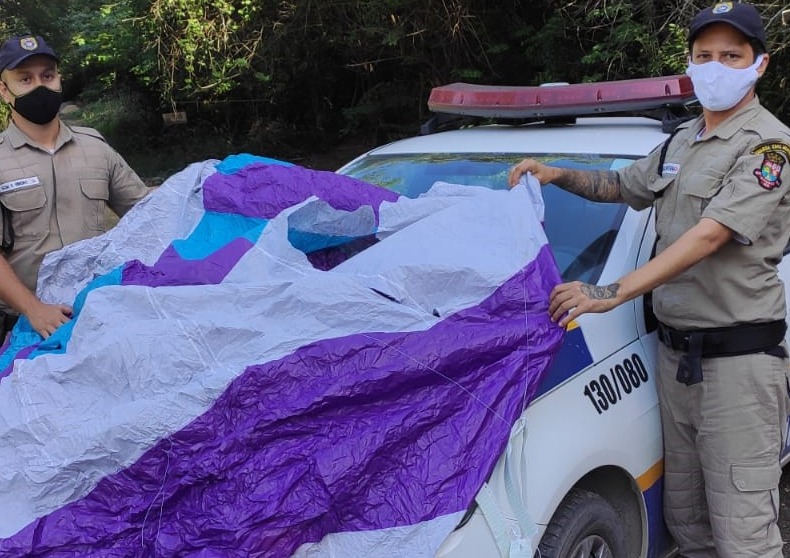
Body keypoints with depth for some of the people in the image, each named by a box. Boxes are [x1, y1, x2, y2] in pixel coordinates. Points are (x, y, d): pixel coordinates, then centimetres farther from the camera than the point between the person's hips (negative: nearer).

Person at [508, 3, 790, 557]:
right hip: (676, 352, 8)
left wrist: (612, 293, -30)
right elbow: (622, 185, 30)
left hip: (737, 359, -7)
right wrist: (559, 174, 13)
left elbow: (709, 237, -23)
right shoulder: (681, 141, 15)